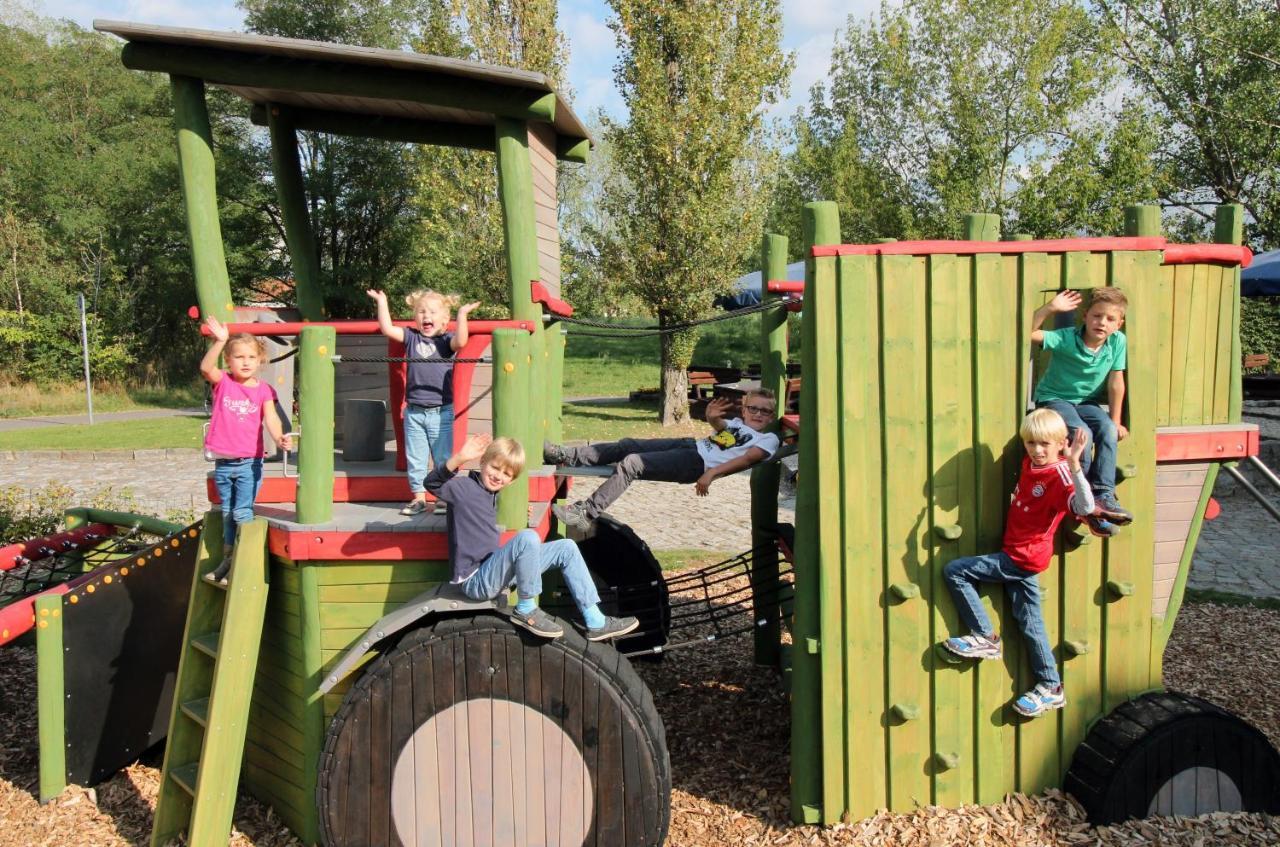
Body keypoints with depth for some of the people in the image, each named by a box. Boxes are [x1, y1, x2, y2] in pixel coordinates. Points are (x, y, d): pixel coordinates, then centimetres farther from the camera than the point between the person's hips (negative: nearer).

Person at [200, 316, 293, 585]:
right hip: (223, 462, 3)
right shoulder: (223, 382, 0)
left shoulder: (263, 390, -2)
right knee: (227, 514, 16)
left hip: (249, 462, -3)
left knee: (242, 513, -5)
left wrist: (280, 438, -35)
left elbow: (271, 419, -14)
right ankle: (227, 560, 29)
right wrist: (219, 341, -34)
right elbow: (206, 367, -20)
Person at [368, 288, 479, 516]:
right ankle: (419, 497, 21)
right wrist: (382, 302, -2)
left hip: (441, 412, -3)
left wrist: (462, 314, -26)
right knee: (415, 458, 10)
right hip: (414, 412, 3)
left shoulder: (446, 340, -2)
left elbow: (460, 342, -23)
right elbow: (387, 329, -3)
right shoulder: (412, 337, 6)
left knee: (443, 458, 5)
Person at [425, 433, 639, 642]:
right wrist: (460, 458, -45)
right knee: (527, 538, -34)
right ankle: (525, 610, -15)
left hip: (494, 569, 9)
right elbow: (433, 483, -29)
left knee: (566, 548, 4)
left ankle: (595, 622, 1)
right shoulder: (464, 487, -12)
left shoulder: (491, 493, 12)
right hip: (476, 580, -9)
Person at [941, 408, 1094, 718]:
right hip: (1018, 556, 9)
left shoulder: (1059, 474, -18)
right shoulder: (1030, 463, 6)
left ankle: (985, 637, -1)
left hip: (1023, 558, -9)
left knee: (954, 571, -11)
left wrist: (1074, 466, -47)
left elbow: (1085, 507, -38)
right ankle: (1051, 689, 21)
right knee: (1029, 623, 13)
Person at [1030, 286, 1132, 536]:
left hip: (1086, 403, 4)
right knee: (1082, 432, -31)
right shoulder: (1066, 338, -18)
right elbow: (1028, 333, -30)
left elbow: (1116, 383, -2)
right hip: (1054, 400, -4)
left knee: (1108, 429, -26)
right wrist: (1050, 307, -37)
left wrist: (1115, 421, -3)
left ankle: (1103, 494, -22)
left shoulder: (1118, 341, -8)